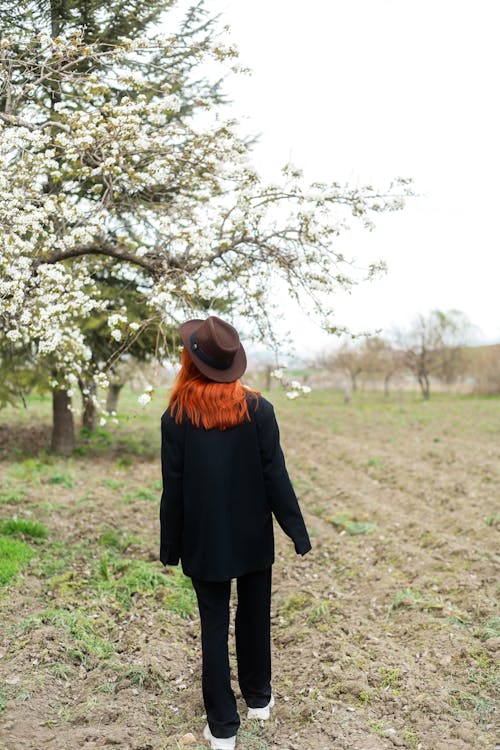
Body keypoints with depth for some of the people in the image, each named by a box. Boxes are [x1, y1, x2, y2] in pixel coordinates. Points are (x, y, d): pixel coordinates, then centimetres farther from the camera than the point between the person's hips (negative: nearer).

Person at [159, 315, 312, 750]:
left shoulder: (177, 415, -11)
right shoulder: (258, 409, -10)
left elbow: (173, 486, -8)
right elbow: (275, 476, -9)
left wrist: (171, 546, 3)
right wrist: (298, 532, 0)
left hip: (204, 541, -1)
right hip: (253, 537, 1)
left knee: (214, 625, 10)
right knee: (254, 616, 20)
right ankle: (258, 699, 37)